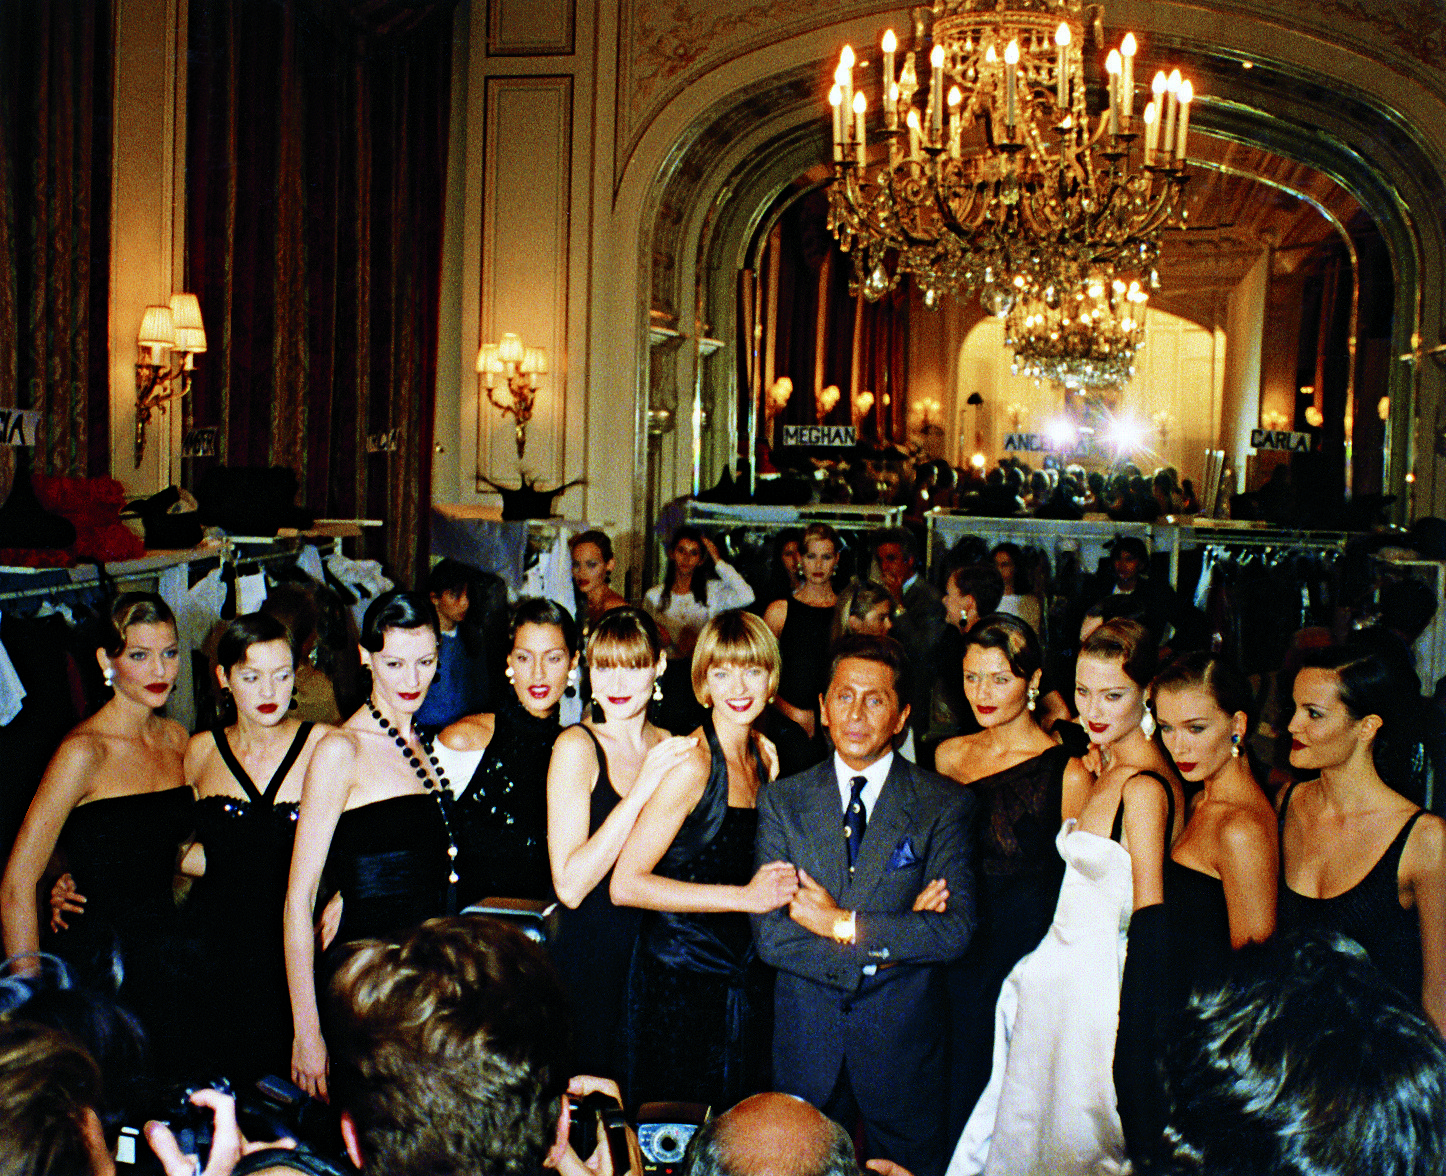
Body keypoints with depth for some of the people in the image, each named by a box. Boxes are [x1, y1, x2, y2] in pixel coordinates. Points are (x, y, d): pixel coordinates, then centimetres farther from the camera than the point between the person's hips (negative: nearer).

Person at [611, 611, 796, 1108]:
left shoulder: (762, 756, 6)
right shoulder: (692, 763, -17)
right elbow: (625, 884, -22)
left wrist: (781, 883, 0)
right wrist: (744, 896, -22)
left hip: (746, 973, 7)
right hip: (682, 978, -7)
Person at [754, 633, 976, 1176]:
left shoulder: (945, 804, -5)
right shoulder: (782, 799, -1)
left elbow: (955, 931, -15)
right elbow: (769, 934, -10)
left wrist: (845, 925, -17)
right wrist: (892, 938, -17)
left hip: (903, 1045, -1)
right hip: (806, 1037, 1)